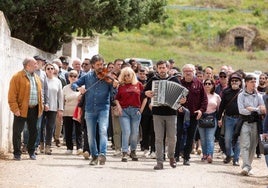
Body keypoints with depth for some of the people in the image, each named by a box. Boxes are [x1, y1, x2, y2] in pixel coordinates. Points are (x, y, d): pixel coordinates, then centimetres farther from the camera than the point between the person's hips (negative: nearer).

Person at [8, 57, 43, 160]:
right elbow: (12, 95, -10)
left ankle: (31, 151, 23)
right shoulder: (17, 77, -7)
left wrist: (41, 107, 11)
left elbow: (40, 93, 20)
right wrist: (15, 109, -16)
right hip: (21, 110, -6)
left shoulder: (36, 78, 15)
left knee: (33, 131, 9)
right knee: (17, 132, -1)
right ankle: (17, 153, 6)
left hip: (34, 109, 6)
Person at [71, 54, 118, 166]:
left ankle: (102, 154, -29)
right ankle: (94, 156, 20)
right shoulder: (88, 77, 7)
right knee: (91, 135, 7)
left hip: (103, 108, -3)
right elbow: (73, 85, 9)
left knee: (103, 130, -22)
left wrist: (114, 86, -23)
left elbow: (113, 94, -3)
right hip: (90, 109, 3)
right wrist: (78, 88, -13)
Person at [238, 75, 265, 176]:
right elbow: (241, 110, -9)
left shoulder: (258, 96, 10)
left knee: (253, 146, 4)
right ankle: (246, 166, -23)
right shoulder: (241, 95, 2)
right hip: (245, 123, -3)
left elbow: (263, 110, 4)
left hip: (255, 123, 3)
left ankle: (248, 166, 11)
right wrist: (257, 109, -9)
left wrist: (251, 109, -10)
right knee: (245, 145, -14)